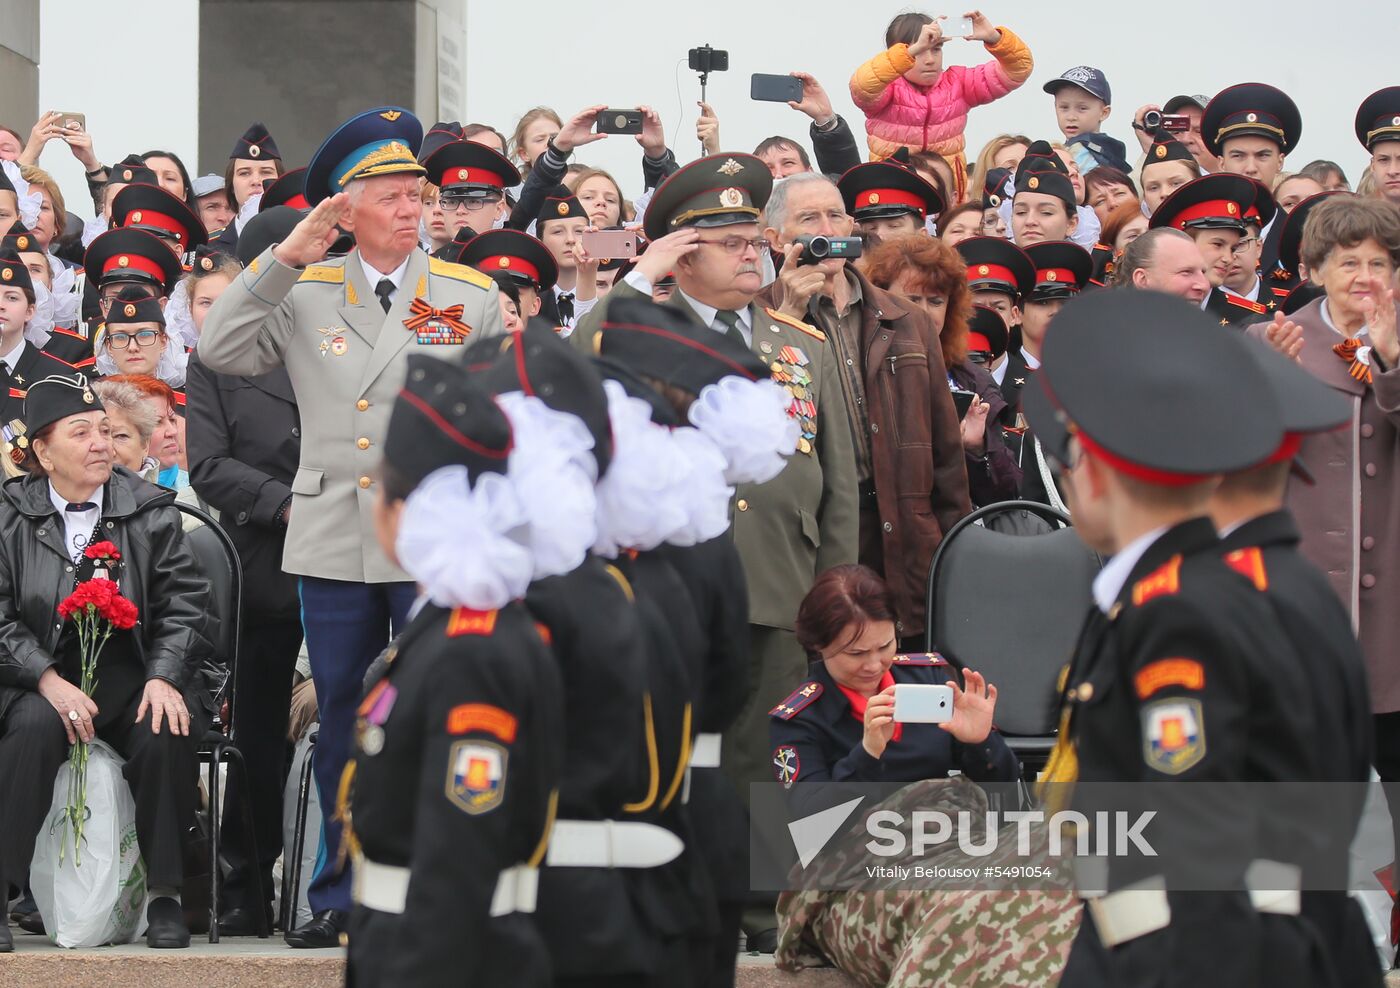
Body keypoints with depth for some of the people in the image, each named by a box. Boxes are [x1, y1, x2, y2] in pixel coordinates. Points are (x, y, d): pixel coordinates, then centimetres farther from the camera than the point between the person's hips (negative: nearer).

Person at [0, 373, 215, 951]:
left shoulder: (150, 512, 6)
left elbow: (183, 605, 2)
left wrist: (164, 678, -16)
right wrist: (49, 681, -18)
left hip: (135, 680, 1)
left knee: (167, 735, -30)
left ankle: (165, 897, -13)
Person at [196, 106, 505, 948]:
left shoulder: (473, 297, 4)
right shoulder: (305, 293, 7)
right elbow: (220, 350, -6)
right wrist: (285, 259, -11)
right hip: (334, 543, 2)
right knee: (343, 721, 8)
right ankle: (342, 898, 17)